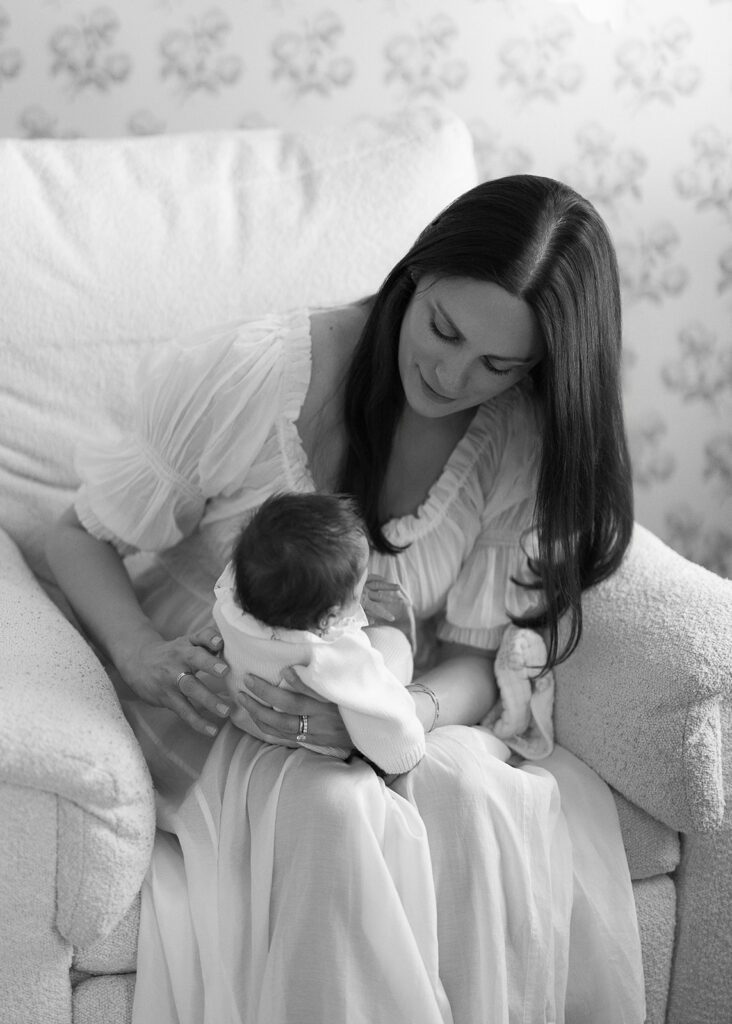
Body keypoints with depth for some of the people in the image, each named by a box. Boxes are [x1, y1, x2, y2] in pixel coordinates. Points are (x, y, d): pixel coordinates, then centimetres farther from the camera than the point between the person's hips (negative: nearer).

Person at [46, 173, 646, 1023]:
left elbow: (472, 660, -6)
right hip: (211, 696, -2)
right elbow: (80, 538, -6)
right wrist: (142, 655, -26)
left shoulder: (524, 445, -6)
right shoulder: (249, 376, -17)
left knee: (476, 795, -30)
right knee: (336, 809, -34)